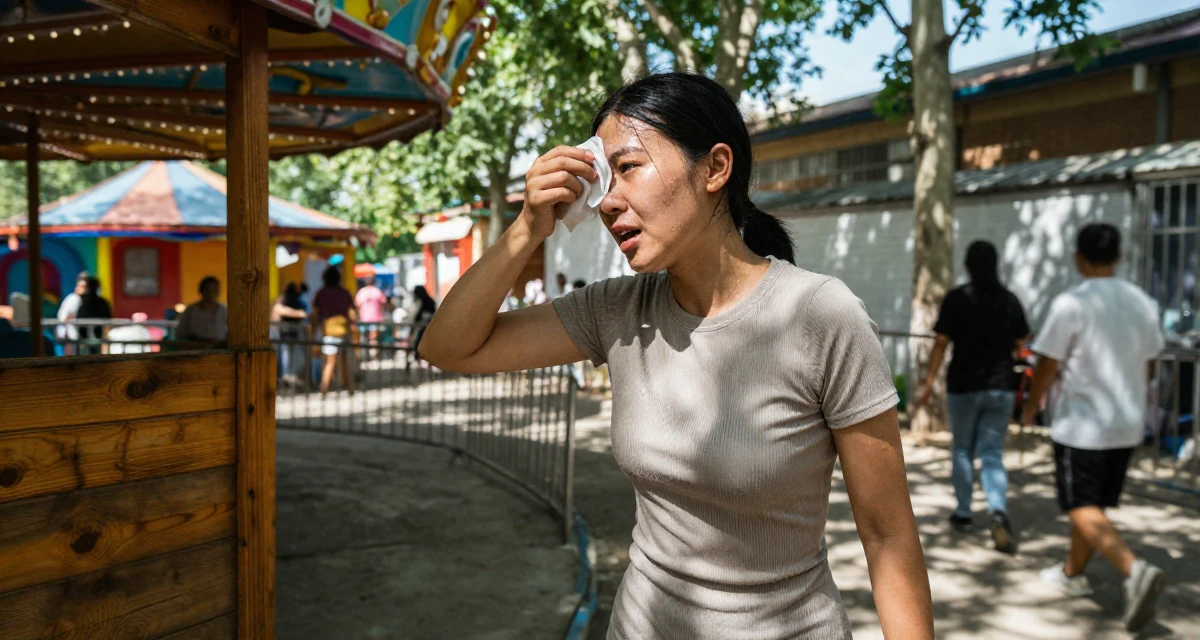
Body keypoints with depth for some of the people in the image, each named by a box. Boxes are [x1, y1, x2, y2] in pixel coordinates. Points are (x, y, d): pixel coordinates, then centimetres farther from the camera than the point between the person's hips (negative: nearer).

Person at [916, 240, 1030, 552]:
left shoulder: (956, 298, -8)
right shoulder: (1010, 300, 1)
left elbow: (941, 343, -11)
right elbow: (1019, 343, 6)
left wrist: (929, 383, -7)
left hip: (963, 386, -2)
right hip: (1001, 387, 2)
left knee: (962, 450, 14)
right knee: (992, 454, 6)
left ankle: (963, 514, 23)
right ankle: (999, 510, -16)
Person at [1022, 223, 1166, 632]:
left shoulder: (1071, 305, -16)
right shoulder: (1142, 303, 3)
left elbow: (1048, 366, -12)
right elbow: (1147, 364, 11)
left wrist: (1030, 408, 5)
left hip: (1081, 425, -6)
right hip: (1127, 425, 7)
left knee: (1082, 509, -2)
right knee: (1094, 503, 18)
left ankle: (1134, 570, -23)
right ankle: (1073, 573, 31)